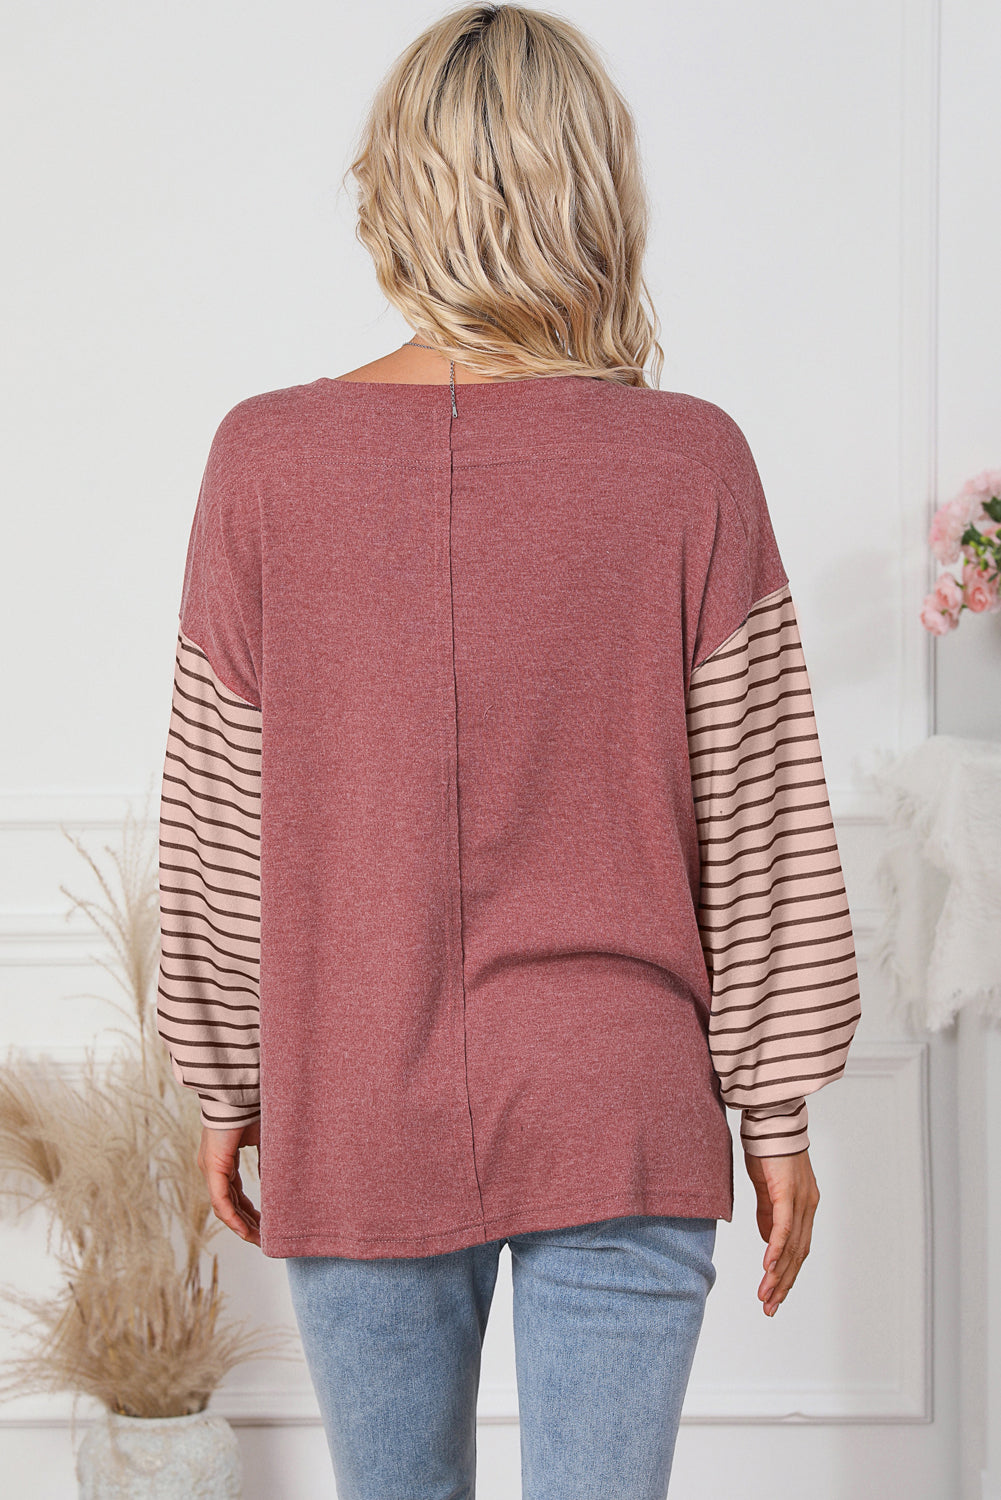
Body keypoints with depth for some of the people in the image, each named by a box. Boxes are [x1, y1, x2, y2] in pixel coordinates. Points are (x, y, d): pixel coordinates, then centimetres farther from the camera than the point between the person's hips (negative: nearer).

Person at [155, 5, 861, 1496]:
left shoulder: (267, 458, -7)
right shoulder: (687, 462, -9)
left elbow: (214, 826, -1)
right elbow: (758, 828, -5)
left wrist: (226, 1088, 11)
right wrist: (777, 1110, 6)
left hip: (357, 1120, 1)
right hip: (621, 1121, -1)